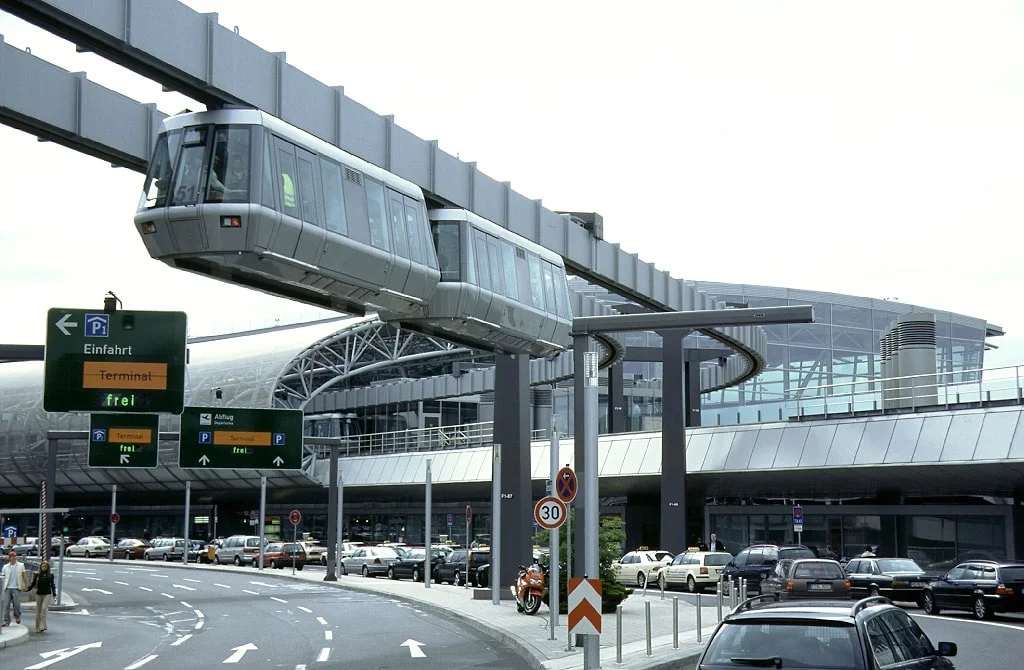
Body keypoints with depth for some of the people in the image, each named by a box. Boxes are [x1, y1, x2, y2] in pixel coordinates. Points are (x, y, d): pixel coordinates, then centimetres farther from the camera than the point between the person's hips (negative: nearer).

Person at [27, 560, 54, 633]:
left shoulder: (50, 575, 1)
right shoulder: (37, 575, 4)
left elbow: (52, 585, 3)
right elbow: (33, 584, 7)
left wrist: (54, 594, -4)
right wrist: (27, 589, -9)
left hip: (47, 594, -2)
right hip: (39, 594, 2)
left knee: (44, 608, -18)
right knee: (38, 611, 4)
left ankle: (42, 626, -19)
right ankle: (38, 627, 11)